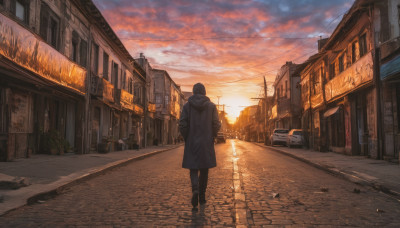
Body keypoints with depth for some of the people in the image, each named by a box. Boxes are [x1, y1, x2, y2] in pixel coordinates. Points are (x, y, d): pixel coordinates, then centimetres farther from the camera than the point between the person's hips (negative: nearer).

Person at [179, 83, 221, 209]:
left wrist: (186, 138, 6)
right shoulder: (211, 106, -1)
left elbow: (182, 124, -7)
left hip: (192, 143, 0)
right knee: (204, 170, 13)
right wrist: (211, 137, 10)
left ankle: (195, 189, -20)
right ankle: (202, 196, 20)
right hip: (206, 143, 1)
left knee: (193, 169, 6)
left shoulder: (187, 105, -2)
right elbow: (216, 125, -5)